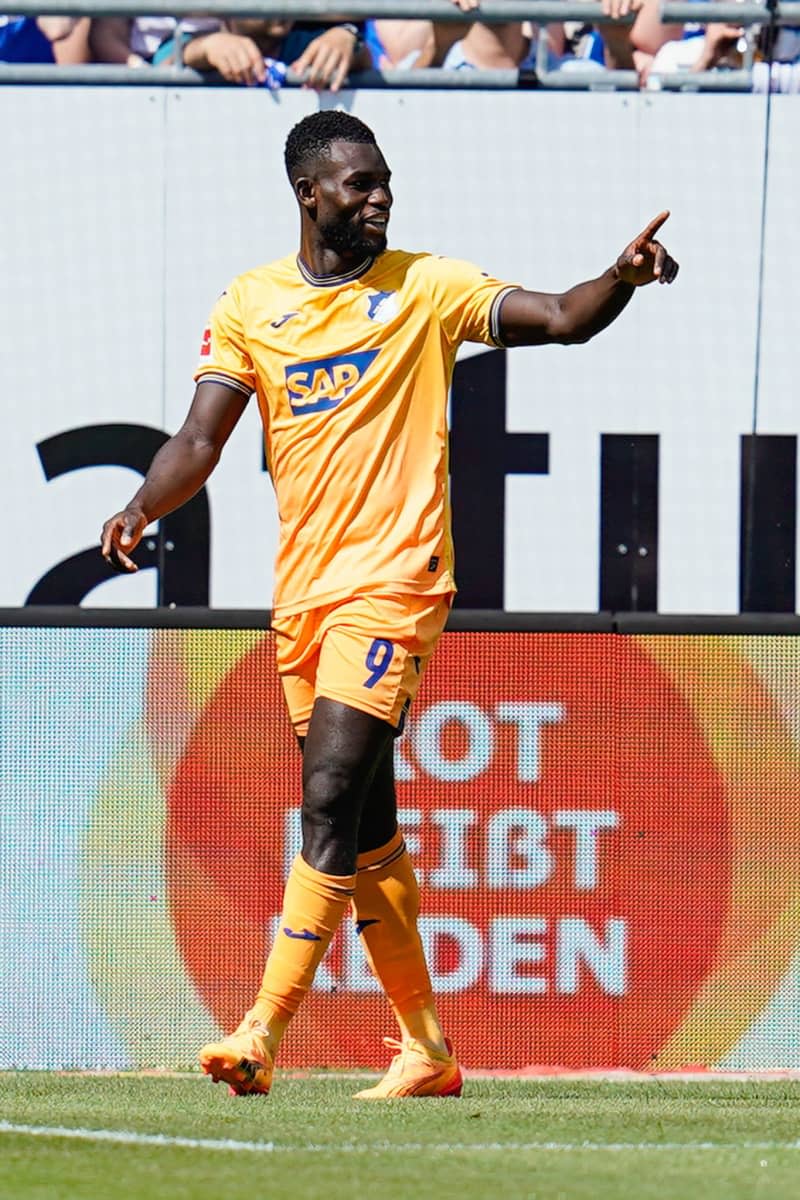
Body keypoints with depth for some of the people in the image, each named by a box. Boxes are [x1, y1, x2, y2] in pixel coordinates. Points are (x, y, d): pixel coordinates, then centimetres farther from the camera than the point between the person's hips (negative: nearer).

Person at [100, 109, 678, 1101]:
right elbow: (200, 440, 5)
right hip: (302, 593, 5)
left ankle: (262, 1034, -22)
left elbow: (560, 319, -6)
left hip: (393, 581, -5)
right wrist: (141, 508, -14)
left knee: (331, 803, -17)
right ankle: (426, 1047, 20)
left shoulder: (426, 288, 1)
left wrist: (621, 278, -26)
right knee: (364, 831, 10)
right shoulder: (251, 304, 9)